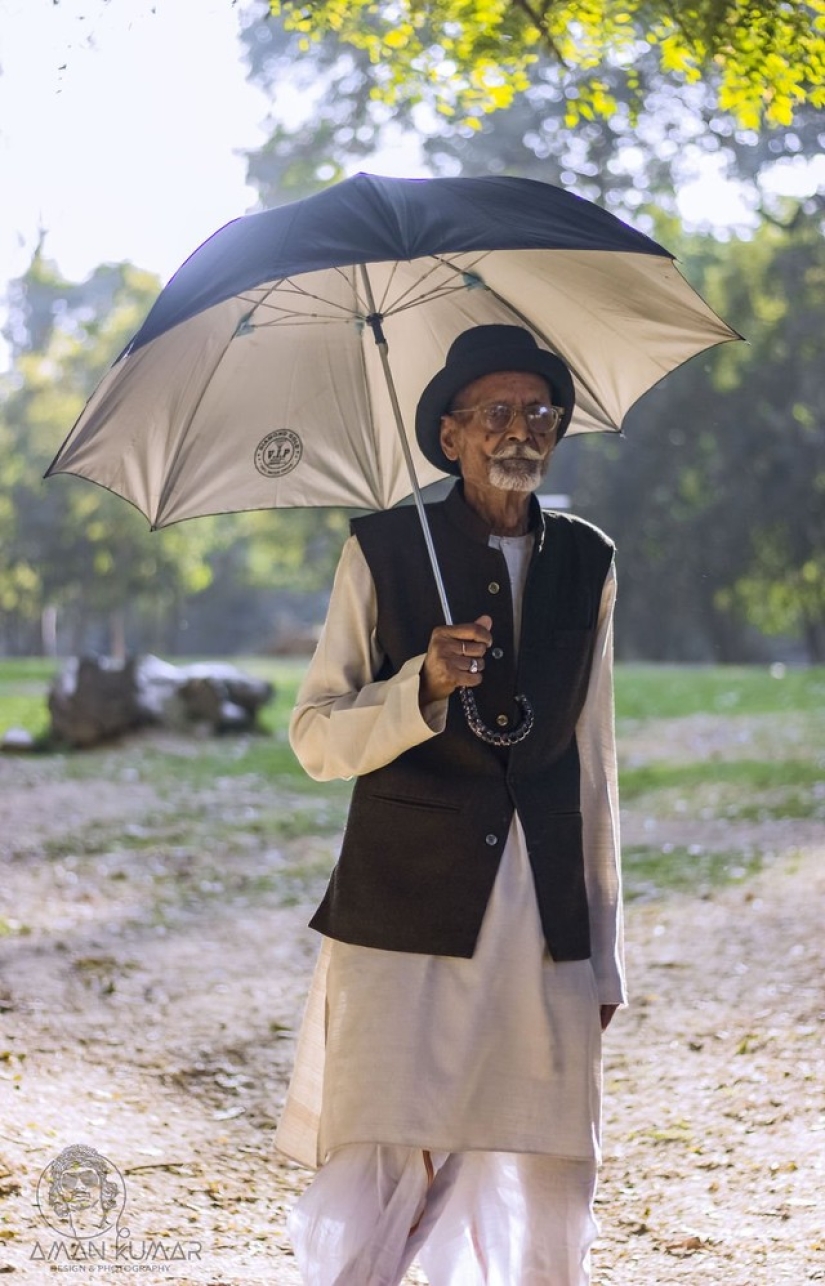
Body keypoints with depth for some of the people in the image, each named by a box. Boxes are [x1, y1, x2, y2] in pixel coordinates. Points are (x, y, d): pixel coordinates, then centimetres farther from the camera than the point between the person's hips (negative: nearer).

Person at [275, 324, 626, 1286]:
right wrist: (423, 688, -18)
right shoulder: (383, 550, 3)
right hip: (404, 918, -3)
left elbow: (592, 762, 16)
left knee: (546, 1197, 1)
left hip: (545, 929, 3)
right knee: (374, 1185, -8)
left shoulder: (587, 563, 12)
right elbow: (316, 741, 1)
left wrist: (603, 952, 15)